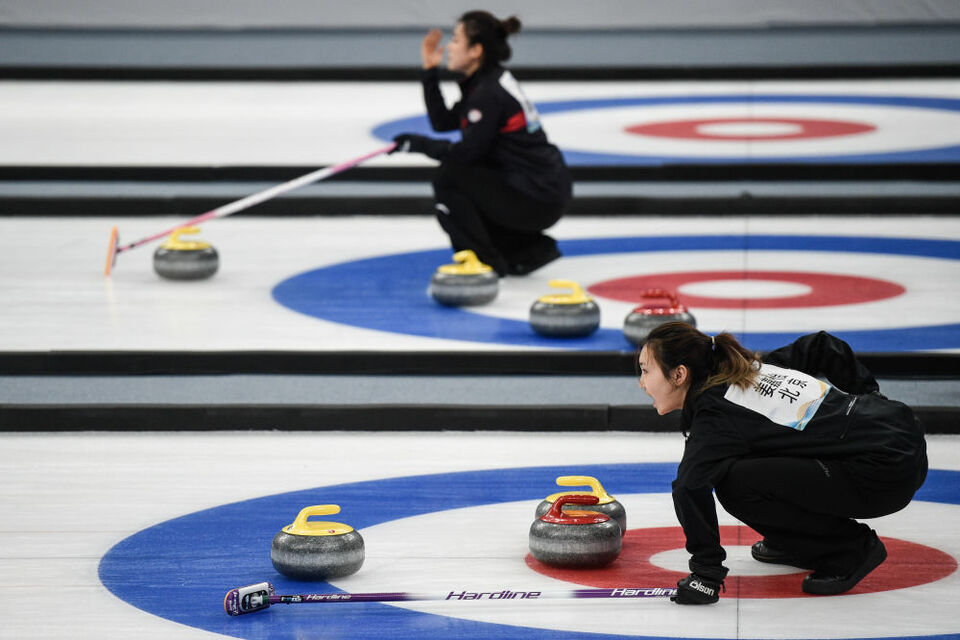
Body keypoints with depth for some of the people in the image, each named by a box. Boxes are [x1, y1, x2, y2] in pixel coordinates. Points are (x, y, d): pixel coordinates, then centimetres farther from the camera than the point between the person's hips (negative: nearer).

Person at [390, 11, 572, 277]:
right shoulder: (490, 81, 11)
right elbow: (442, 122, 15)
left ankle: (486, 263, -2)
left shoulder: (489, 93, -18)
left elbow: (466, 152, -16)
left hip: (537, 200, -10)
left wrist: (417, 143, -5)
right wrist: (429, 71, 12)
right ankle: (530, 249, 18)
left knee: (448, 178, -10)